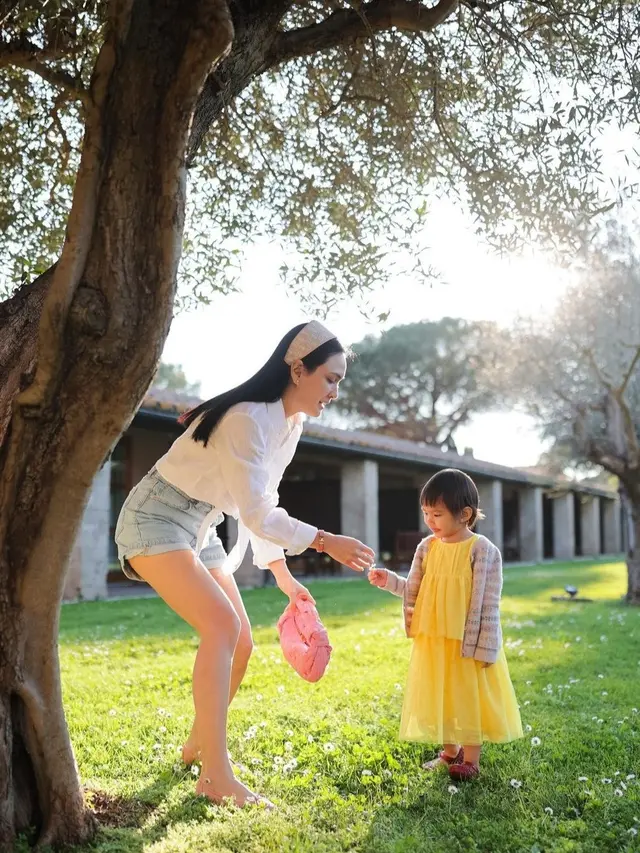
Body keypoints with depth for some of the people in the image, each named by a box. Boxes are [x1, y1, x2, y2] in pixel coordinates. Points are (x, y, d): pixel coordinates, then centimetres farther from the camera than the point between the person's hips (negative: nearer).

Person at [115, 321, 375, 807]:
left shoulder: (292, 425, 4)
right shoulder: (247, 417, -25)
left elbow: (264, 506, 12)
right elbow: (255, 513, -24)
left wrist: (282, 573, 10)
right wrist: (326, 542, -22)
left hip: (200, 529, 9)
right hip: (156, 520, -9)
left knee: (240, 643, 6)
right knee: (223, 624, -24)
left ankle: (199, 744, 28)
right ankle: (217, 778, -21)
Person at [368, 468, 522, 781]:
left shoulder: (483, 550, -14)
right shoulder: (427, 547, 2)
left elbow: (488, 604, -13)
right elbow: (413, 589, 9)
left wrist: (484, 647, -15)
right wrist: (388, 581, -8)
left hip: (466, 642, -5)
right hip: (432, 640, 5)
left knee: (469, 696, 7)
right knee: (440, 696, 15)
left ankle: (471, 759, 22)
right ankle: (450, 752, 33)